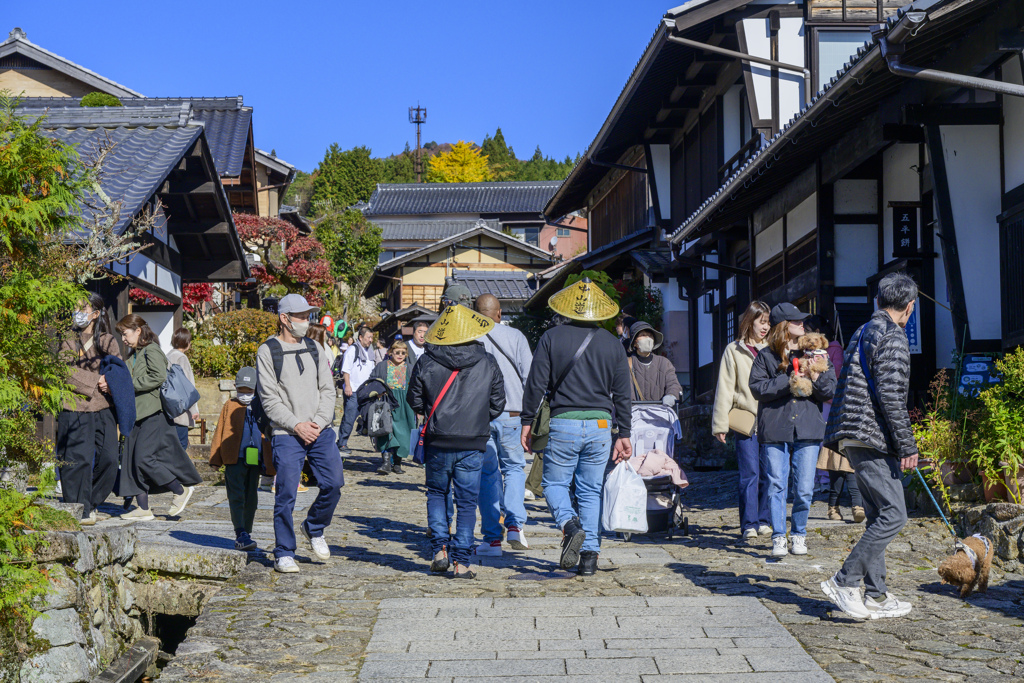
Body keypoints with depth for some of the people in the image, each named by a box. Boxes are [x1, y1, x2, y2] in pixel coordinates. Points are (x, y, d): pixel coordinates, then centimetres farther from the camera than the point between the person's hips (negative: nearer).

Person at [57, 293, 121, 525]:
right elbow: (68, 372, -6)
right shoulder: (68, 341, 5)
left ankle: (90, 503, 16)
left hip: (103, 409, 3)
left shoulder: (108, 341, 12)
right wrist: (95, 382, -12)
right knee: (78, 460, -9)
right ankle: (80, 510, -1)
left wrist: (112, 383, -12)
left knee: (108, 459, -2)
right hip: (75, 408, -3)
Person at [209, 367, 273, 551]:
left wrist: (271, 464, 15)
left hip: (255, 460, 3)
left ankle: (246, 534, 20)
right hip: (235, 460, -3)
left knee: (251, 498, 10)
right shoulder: (230, 406, 6)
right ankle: (241, 536, -16)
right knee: (237, 497, -10)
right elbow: (220, 432, 7)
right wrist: (215, 458, 3)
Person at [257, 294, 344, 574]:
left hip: (320, 431, 5)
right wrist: (296, 425, -14)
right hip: (286, 435, -4)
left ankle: (314, 528, 25)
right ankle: (284, 554, 6)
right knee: (286, 494, -5)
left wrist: (318, 422, -5)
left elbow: (328, 390, 10)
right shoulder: (268, 351, -1)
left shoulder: (314, 349, 14)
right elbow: (269, 398, -6)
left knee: (334, 483, -1)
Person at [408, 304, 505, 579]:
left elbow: (415, 402, 5)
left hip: (437, 442, 0)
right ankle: (461, 561, 3)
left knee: (437, 494, 19)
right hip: (473, 443, 0)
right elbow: (497, 405, 5)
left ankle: (440, 549, 6)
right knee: (467, 502, 6)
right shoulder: (488, 363, -1)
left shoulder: (425, 363, -4)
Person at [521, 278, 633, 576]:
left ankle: (570, 525, -20)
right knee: (591, 491, 9)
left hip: (564, 422, -2)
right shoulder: (613, 344, 7)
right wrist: (623, 434, 12)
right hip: (600, 423, 3)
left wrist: (527, 421, 6)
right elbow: (622, 395, 8)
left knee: (554, 483, 9)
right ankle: (589, 555, 3)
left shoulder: (551, 338, 0)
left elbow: (536, 384, -2)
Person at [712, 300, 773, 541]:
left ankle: (763, 521, 14)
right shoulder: (734, 351, 5)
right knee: (750, 474, -6)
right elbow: (725, 388, 3)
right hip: (745, 421, -3)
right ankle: (749, 524, 1)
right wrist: (720, 423, -2)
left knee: (768, 474, 3)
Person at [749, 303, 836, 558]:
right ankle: (778, 537, 8)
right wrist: (789, 380, -14)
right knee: (776, 486, -1)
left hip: (808, 431, 2)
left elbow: (830, 392, 9)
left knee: (804, 489, 1)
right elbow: (757, 388, -7)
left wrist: (816, 378, -11)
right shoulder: (766, 356, 4)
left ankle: (799, 535, 17)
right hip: (775, 431, -2)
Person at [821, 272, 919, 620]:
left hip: (852, 437, 10)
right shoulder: (892, 337, -11)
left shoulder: (863, 333, 19)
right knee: (894, 514, -9)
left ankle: (875, 596, 12)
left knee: (878, 516, 12)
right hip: (872, 438, -10)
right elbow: (891, 397, -18)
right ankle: (844, 581, -11)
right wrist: (908, 446, -14)